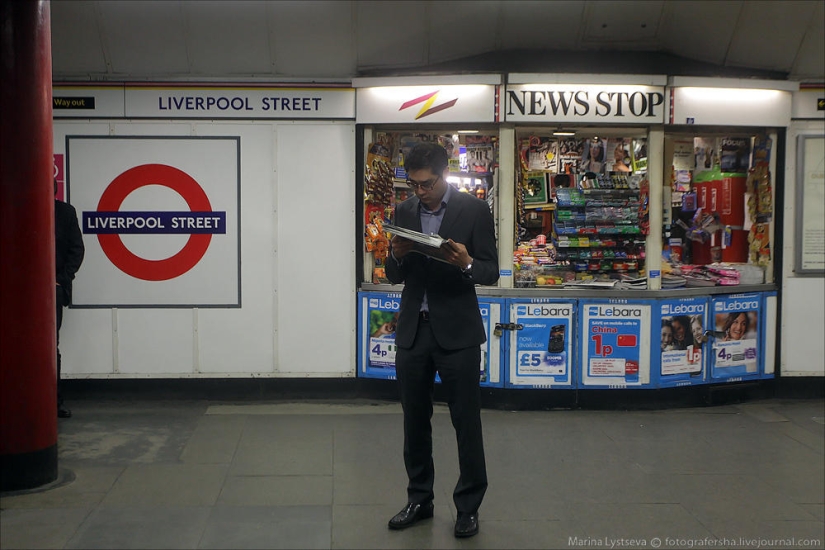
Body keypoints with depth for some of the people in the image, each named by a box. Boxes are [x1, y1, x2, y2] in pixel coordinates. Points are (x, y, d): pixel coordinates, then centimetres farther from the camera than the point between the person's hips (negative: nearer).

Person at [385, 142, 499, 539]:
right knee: (415, 420, 12)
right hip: (412, 329, 4)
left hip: (456, 331, -4)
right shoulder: (404, 212, 8)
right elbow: (395, 276, 10)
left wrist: (466, 264, -26)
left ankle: (469, 506, 15)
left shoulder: (474, 210, -5)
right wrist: (398, 256, -12)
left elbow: (491, 272, -4)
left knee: (466, 421, 2)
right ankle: (419, 499, 26)